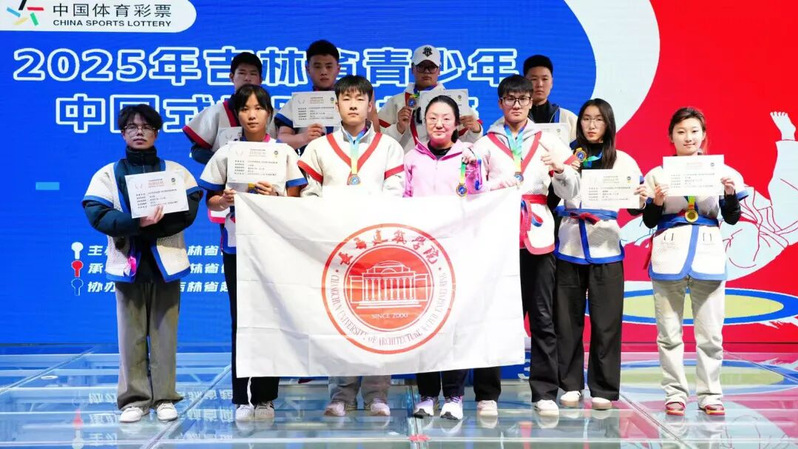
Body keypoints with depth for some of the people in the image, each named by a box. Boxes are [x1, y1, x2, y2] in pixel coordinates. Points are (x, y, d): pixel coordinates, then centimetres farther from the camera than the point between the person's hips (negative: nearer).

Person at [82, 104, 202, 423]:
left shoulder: (176, 171, 9)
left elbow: (189, 210, -3)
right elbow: (97, 214, -5)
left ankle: (165, 398, 9)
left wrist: (154, 224, -16)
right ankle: (134, 399, 8)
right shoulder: (108, 174, 8)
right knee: (131, 333, 1)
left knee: (165, 332, 2)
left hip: (165, 261, 0)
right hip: (128, 262, 0)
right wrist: (136, 222, -20)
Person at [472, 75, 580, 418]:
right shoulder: (486, 144, 10)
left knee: (542, 318, 1)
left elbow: (570, 193, 7)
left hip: (537, 236, 1)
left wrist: (560, 169, -12)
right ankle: (487, 394, 7)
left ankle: (545, 394, 8)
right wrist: (499, 184, -18)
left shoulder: (548, 141, 12)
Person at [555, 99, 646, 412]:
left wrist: (642, 200, -20)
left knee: (606, 322, 0)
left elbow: (634, 207, 2)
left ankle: (604, 390, 9)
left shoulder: (623, 161, 7)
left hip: (605, 250, -1)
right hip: (570, 248, 1)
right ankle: (571, 385, 16)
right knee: (568, 319, 5)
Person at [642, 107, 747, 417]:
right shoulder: (658, 174, 6)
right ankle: (675, 394, 9)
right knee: (669, 333, 1)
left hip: (708, 255, 0)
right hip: (669, 256, 0)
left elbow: (732, 218, 6)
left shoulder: (720, 170, 8)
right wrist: (657, 202, -12)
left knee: (710, 333, 1)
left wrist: (731, 193, -11)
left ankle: (710, 394, 10)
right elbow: (649, 221, 6)